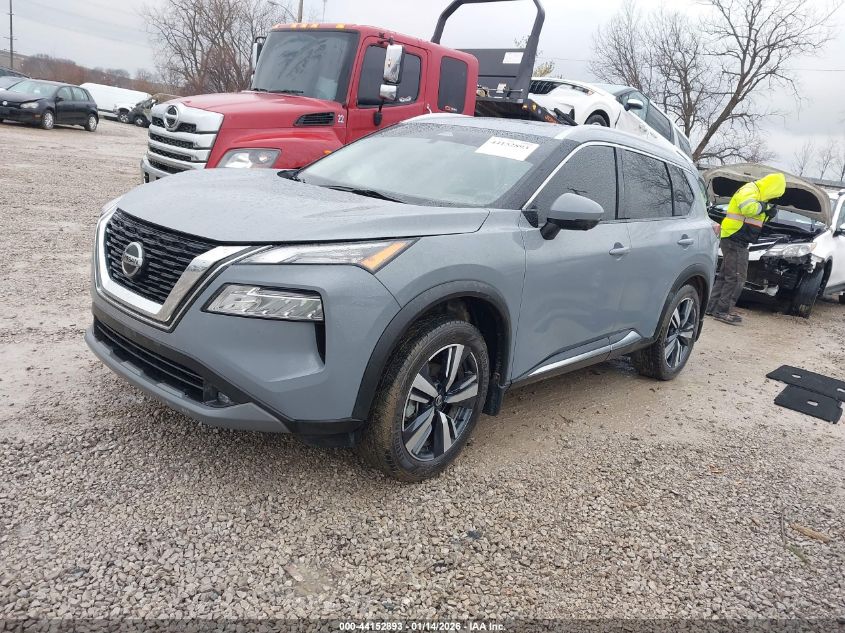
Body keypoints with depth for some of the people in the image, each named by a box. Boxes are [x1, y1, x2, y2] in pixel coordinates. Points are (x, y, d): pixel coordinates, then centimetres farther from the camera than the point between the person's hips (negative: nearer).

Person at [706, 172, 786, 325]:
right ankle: (722, 311, -11)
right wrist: (762, 206, -15)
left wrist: (768, 214, 8)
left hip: (738, 242, 11)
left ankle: (712, 307, 17)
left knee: (725, 276, 12)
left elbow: (756, 218, 26)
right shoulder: (749, 190, -13)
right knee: (736, 278, -12)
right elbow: (748, 208, -34)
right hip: (734, 240, -11)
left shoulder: (757, 194, 19)